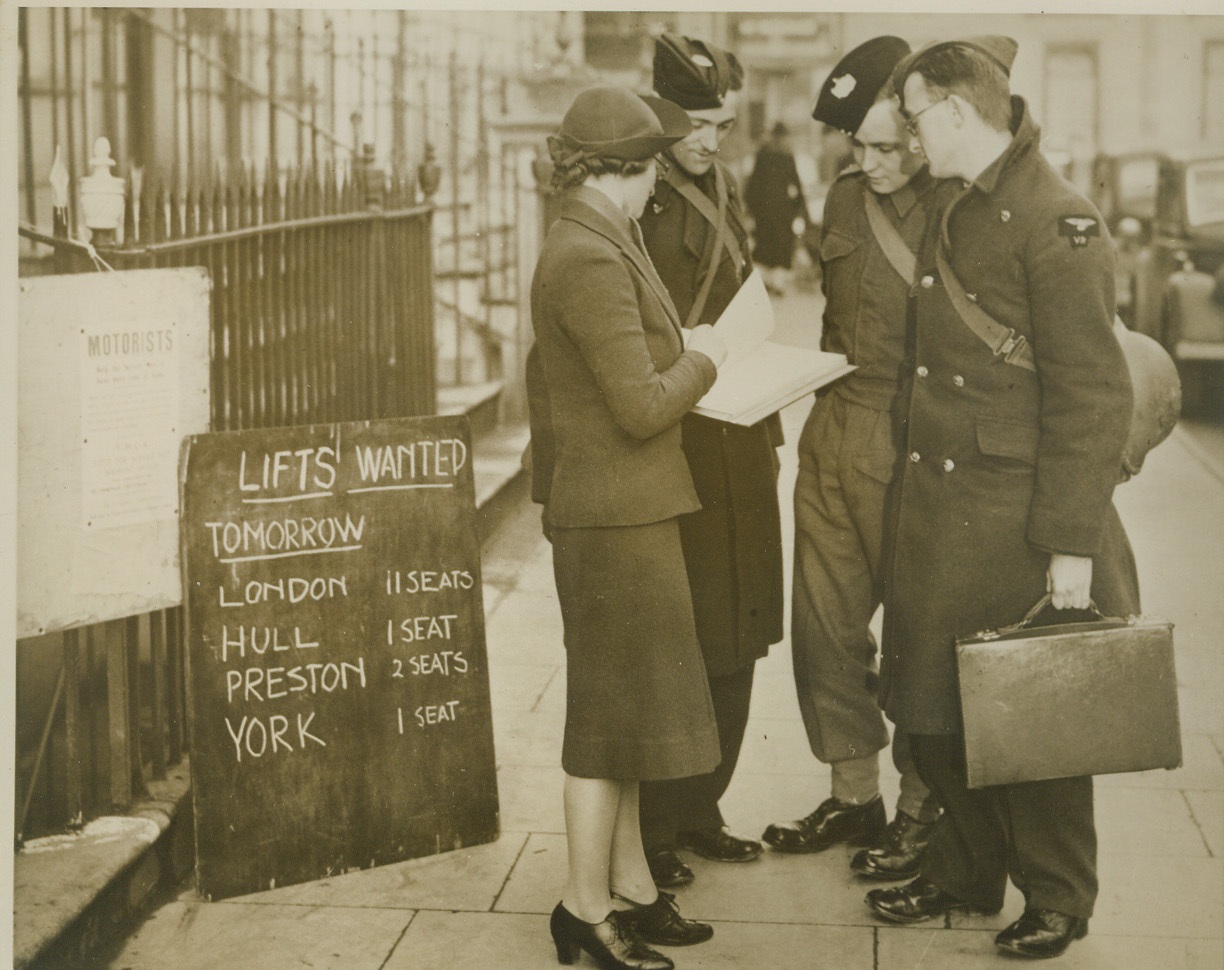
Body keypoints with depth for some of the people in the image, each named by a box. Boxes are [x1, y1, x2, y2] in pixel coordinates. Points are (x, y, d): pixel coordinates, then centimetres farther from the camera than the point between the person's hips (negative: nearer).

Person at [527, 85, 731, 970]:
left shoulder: (578, 249, 12)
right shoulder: (594, 261, -20)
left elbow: (544, 379, 20)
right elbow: (642, 407, -24)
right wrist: (701, 361, -7)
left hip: (609, 509, 10)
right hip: (618, 513, -10)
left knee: (623, 705, 16)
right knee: (616, 707, -1)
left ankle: (630, 884, 26)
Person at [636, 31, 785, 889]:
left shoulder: (724, 193, 15)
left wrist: (770, 428, 17)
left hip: (737, 447, 8)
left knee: (735, 642, 12)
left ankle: (699, 811, 25)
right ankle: (648, 832, 11)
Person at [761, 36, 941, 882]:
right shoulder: (846, 200, 10)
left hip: (916, 453, -7)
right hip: (834, 439, 7)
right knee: (825, 625, 11)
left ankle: (923, 807, 22)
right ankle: (856, 794, 28)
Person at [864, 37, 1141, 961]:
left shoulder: (1056, 222, -16)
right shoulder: (961, 215, 12)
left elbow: (1093, 396, -18)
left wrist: (1073, 544, -19)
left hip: (1019, 522, -8)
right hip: (939, 515, 8)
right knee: (937, 711, 15)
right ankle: (965, 871, 34)